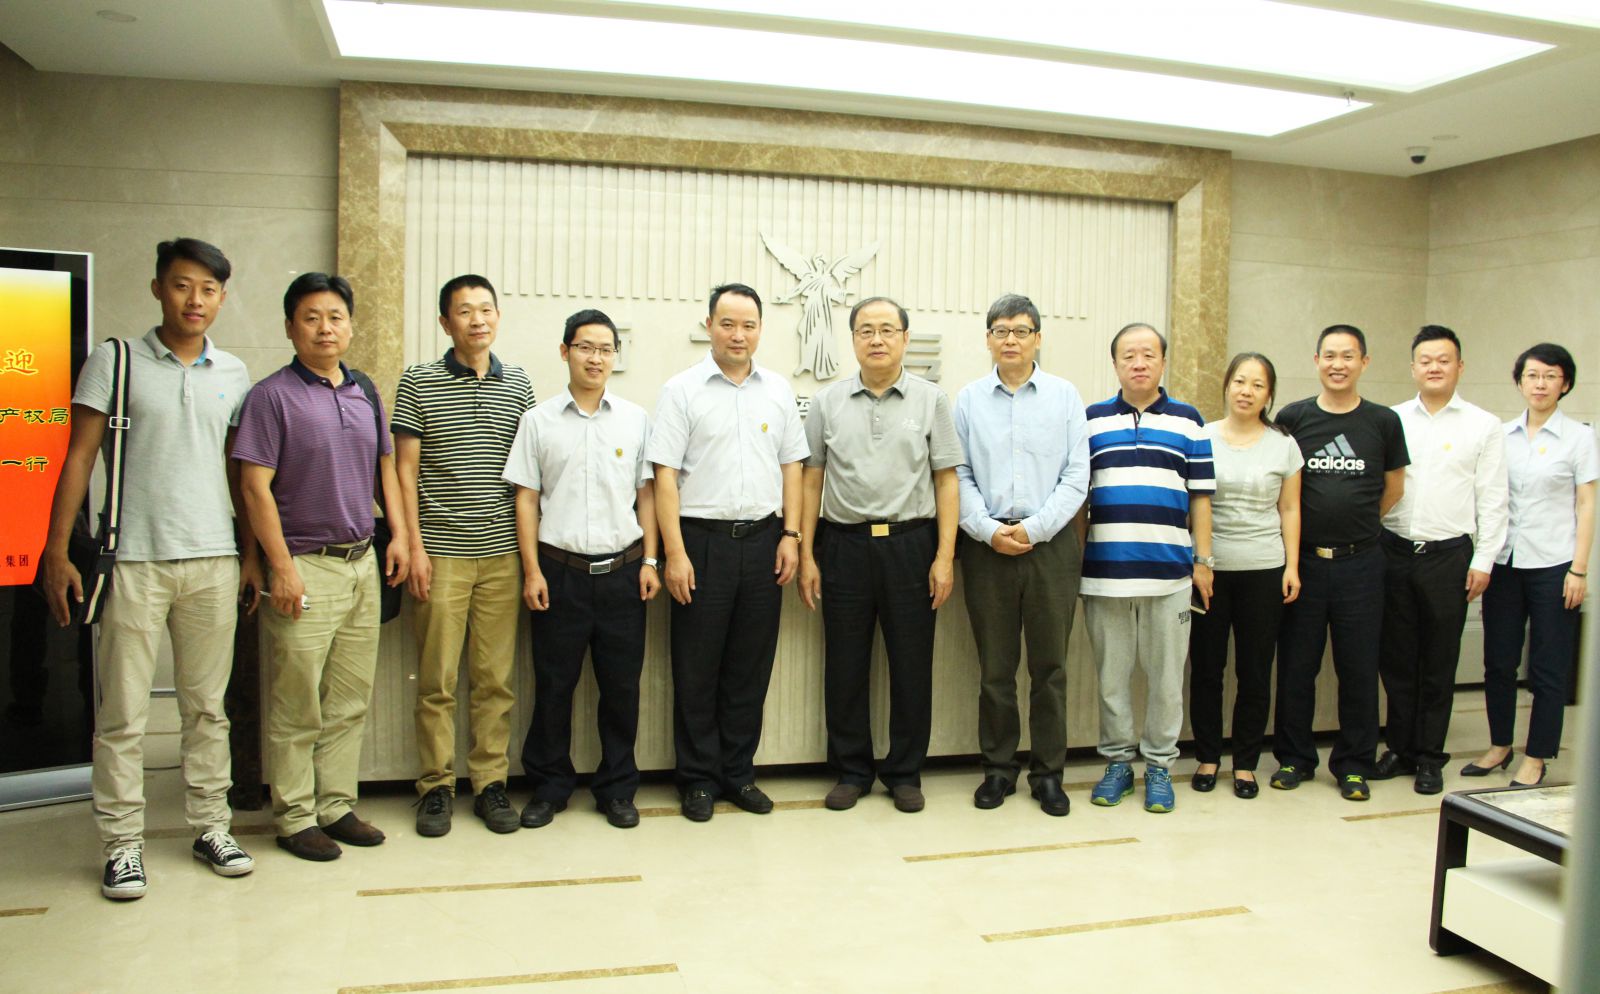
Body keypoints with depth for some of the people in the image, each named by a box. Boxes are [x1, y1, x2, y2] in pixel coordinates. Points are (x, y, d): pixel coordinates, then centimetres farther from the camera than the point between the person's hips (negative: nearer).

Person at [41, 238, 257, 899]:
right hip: (134, 560, -3)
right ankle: (122, 844, 13)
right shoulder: (115, 362, 1)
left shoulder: (234, 375, 10)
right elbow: (79, 459, 0)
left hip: (213, 560, 3)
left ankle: (211, 827, 20)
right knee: (122, 713, 2)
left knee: (207, 706, 10)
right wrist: (57, 552, -5)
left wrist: (251, 553, 11)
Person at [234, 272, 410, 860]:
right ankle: (295, 818, 15)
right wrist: (282, 568, -15)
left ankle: (337, 805, 24)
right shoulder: (273, 395, -7)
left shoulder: (365, 394, 12)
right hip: (307, 565, -6)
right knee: (297, 708, 2)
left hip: (362, 562, 6)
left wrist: (399, 533, 8)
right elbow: (255, 486, -11)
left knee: (350, 701, 12)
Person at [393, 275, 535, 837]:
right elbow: (404, 470, 0)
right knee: (437, 680, 3)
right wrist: (414, 546, -6)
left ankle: (490, 782, 17)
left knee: (496, 678, 7)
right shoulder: (419, 383, 2)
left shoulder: (518, 385, 9)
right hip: (441, 552, -2)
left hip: (502, 552, 2)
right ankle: (436, 786, 15)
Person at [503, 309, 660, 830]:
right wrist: (532, 570, -2)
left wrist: (650, 560, 2)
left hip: (622, 570, 1)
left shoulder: (636, 419, 7)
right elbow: (526, 498, 4)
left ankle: (617, 788, 22)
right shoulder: (539, 421, 4)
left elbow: (646, 493, 9)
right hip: (560, 569, -1)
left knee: (621, 685, 7)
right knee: (553, 684, 7)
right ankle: (549, 786, 23)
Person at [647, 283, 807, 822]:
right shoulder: (682, 390, -2)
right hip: (702, 538, -3)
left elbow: (791, 467, 12)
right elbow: (665, 476, -6)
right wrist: (675, 553, -11)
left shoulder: (778, 390, 9)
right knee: (697, 669, 4)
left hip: (762, 539, 3)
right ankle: (699, 780, 17)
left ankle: (738, 773, 23)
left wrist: (791, 535, 3)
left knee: (751, 667, 10)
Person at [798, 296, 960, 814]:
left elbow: (946, 480, 2)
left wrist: (945, 557, -5)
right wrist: (806, 555, 1)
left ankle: (905, 772, 21)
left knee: (911, 665, 5)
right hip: (844, 543, 1)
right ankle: (851, 771, 22)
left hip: (910, 543, -1)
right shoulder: (827, 402, 6)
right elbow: (811, 481, 7)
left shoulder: (931, 400, 4)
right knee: (845, 665, 7)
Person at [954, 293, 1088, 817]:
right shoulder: (969, 399, 7)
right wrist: (989, 530, -9)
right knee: (995, 665, 7)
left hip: (1051, 543, 0)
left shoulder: (1064, 395, 5)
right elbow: (959, 476, 3)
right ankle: (999, 768, 20)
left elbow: (1076, 474, 0)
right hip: (987, 544, 1)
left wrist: (1035, 528, -10)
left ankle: (1047, 772, 18)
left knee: (1049, 664, 5)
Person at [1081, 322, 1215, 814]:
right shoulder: (1091, 420, 8)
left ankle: (1160, 765, 20)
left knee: (1166, 676, 7)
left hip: (1169, 570, 0)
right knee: (1111, 675, 9)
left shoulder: (1188, 421, 8)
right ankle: (1117, 761, 23)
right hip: (1104, 569, 0)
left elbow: (1200, 497, 7)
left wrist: (1203, 560, 3)